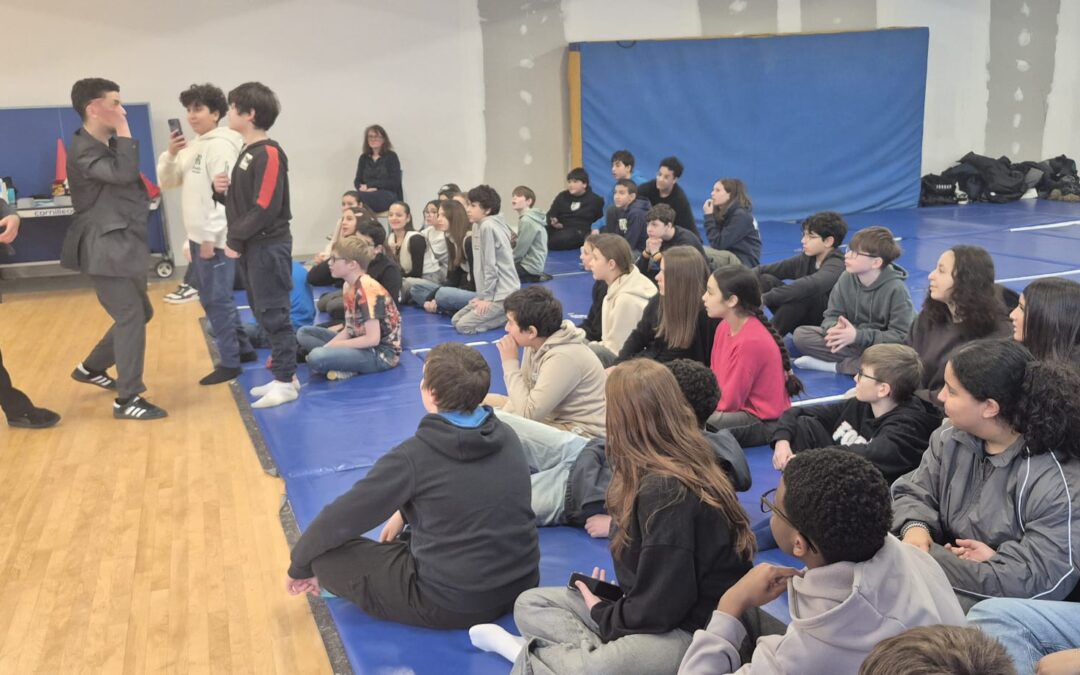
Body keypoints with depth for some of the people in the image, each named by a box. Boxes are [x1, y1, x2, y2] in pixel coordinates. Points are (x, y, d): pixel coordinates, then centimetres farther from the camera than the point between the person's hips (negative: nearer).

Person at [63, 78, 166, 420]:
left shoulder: (109, 145, 15)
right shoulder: (83, 151, -15)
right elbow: (124, 173, -30)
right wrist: (123, 131, -22)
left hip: (124, 244, 10)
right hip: (105, 249, -10)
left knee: (139, 314, 17)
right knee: (131, 318, -9)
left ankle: (91, 368, 34)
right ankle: (127, 400, 1)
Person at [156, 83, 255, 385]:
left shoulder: (221, 145, -13)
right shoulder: (193, 146, 15)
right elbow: (167, 183, 18)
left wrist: (211, 237, -19)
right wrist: (170, 155, -1)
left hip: (215, 238, -10)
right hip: (198, 236, 10)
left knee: (217, 300, -5)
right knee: (211, 298, 16)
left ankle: (229, 363, 4)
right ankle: (243, 348, 27)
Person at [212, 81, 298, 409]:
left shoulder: (268, 153, -15)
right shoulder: (248, 151, 15)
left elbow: (265, 208, -21)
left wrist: (234, 239, -15)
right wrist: (222, 189, -1)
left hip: (269, 246, -10)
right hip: (252, 247, 10)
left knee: (273, 314, -4)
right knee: (262, 312, 13)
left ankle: (286, 382, 5)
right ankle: (284, 374, 22)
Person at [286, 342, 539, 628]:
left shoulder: (414, 456, -19)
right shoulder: (505, 436, -2)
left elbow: (342, 518, -7)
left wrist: (300, 565, 10)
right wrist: (405, 513, 22)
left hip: (452, 605, -7)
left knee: (328, 556, 2)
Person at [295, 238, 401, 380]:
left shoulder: (368, 289, -20)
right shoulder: (349, 286, 9)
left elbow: (373, 339, -25)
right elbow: (348, 330, 11)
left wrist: (332, 346, -15)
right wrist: (325, 347, -6)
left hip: (381, 353, -10)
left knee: (316, 358, -31)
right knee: (303, 333, 11)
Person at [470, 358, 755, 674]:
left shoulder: (667, 491, -24)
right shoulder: (655, 474, 4)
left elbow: (660, 608, -21)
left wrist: (601, 612, -6)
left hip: (693, 630, -10)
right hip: (669, 608, 10)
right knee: (530, 603, 8)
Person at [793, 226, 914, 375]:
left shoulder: (896, 289, -20)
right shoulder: (847, 278, -7)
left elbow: (901, 337, -22)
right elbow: (831, 316, -3)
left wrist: (858, 336, -33)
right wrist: (836, 328, -29)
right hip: (853, 342, 5)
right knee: (801, 334, -14)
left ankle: (835, 366, -19)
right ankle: (862, 362, -18)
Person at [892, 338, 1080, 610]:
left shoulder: (1057, 484, -22)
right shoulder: (949, 440, 0)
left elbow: (1047, 580, -25)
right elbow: (911, 493, 8)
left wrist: (929, 557, -26)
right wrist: (915, 526, -19)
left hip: (998, 608, -7)